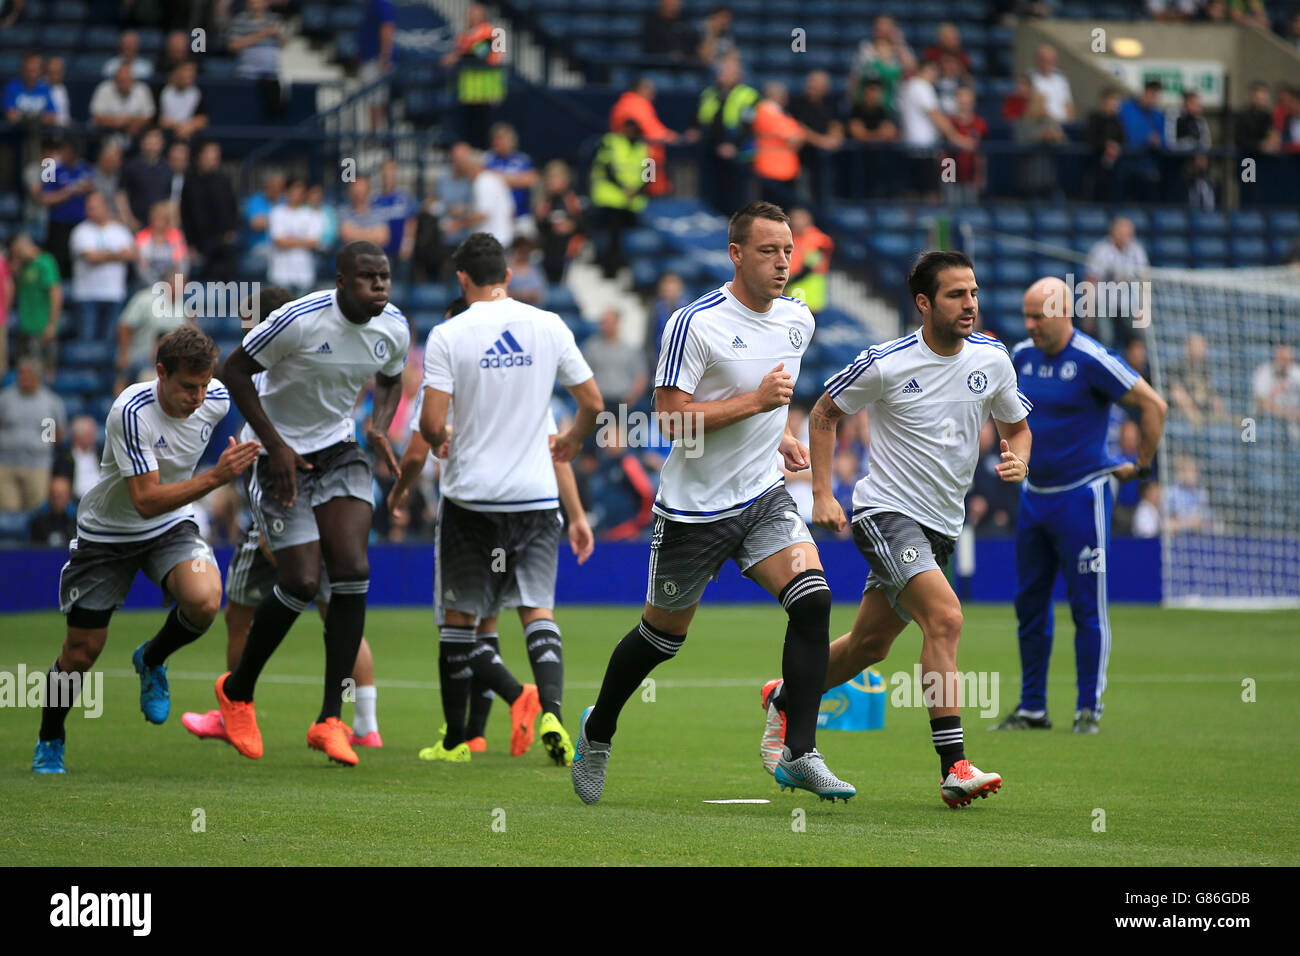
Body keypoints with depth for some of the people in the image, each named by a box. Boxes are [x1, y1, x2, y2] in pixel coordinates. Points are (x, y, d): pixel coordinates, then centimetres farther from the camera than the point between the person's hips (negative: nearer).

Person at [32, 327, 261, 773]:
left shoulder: (216, 400, -14)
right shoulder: (131, 413, -31)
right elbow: (146, 500, -36)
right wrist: (215, 478, -44)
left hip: (173, 526, 3)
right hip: (107, 532, -3)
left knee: (203, 602, -27)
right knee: (82, 651, 2)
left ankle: (152, 661, 5)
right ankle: (49, 744, 29)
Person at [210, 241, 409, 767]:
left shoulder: (394, 328, -5)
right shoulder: (301, 320, -24)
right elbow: (235, 370, -15)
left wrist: (379, 427, -4)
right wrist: (275, 446, -18)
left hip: (338, 449, 5)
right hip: (281, 455, -5)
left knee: (352, 572, -12)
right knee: (302, 582, -10)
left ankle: (330, 720, -7)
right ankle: (237, 692, 17)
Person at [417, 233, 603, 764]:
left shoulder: (448, 335, -8)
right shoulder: (549, 326, 0)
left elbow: (432, 425, -13)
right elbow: (593, 404, 5)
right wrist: (572, 440, 25)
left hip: (471, 495, -2)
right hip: (536, 495, 2)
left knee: (458, 618, 9)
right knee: (538, 610, 7)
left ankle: (454, 738, 2)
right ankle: (550, 710, -16)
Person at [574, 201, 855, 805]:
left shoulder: (798, 319, 6)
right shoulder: (695, 324, -17)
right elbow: (671, 417, -21)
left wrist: (780, 434, 10)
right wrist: (756, 400, -25)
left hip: (764, 497, 5)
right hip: (694, 507, -5)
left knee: (812, 601, -18)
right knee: (663, 635, 8)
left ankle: (798, 754, -14)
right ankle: (598, 731, 35)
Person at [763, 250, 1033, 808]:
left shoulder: (991, 359, -1)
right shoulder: (885, 365, -13)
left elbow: (1016, 426, 14)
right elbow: (825, 412, 2)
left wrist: (1018, 460, -9)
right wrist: (821, 493, -5)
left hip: (942, 525, 6)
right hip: (886, 511, -6)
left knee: (870, 645, 14)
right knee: (945, 617, -25)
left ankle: (785, 700, 41)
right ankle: (954, 768, -26)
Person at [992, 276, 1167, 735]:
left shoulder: (1091, 360, -13)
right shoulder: (1022, 356, 6)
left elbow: (1153, 405, -11)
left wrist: (1141, 466, -6)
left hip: (1081, 494, -7)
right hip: (1034, 494, 7)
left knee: (1087, 607, -4)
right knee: (1029, 605, 8)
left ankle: (1089, 709, 2)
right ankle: (1032, 708, 16)